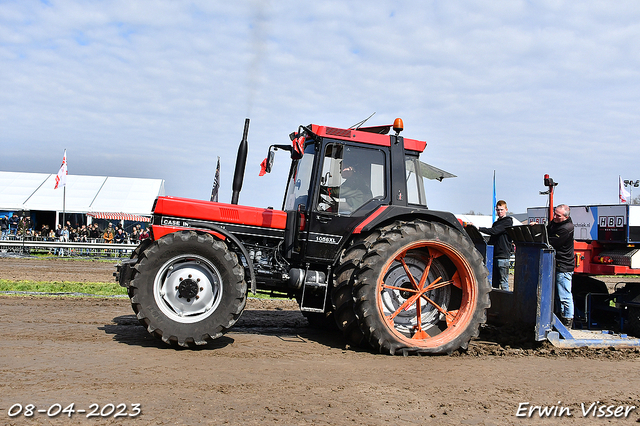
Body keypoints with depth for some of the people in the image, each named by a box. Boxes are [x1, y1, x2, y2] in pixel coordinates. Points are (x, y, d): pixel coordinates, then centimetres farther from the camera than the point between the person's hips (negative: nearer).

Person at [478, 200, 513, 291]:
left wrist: (479, 228, -19)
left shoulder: (508, 221, -4)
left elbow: (494, 231, -17)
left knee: (503, 283, -6)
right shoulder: (495, 223, 21)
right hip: (494, 255, 8)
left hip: (503, 256, -8)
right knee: (494, 283, 8)